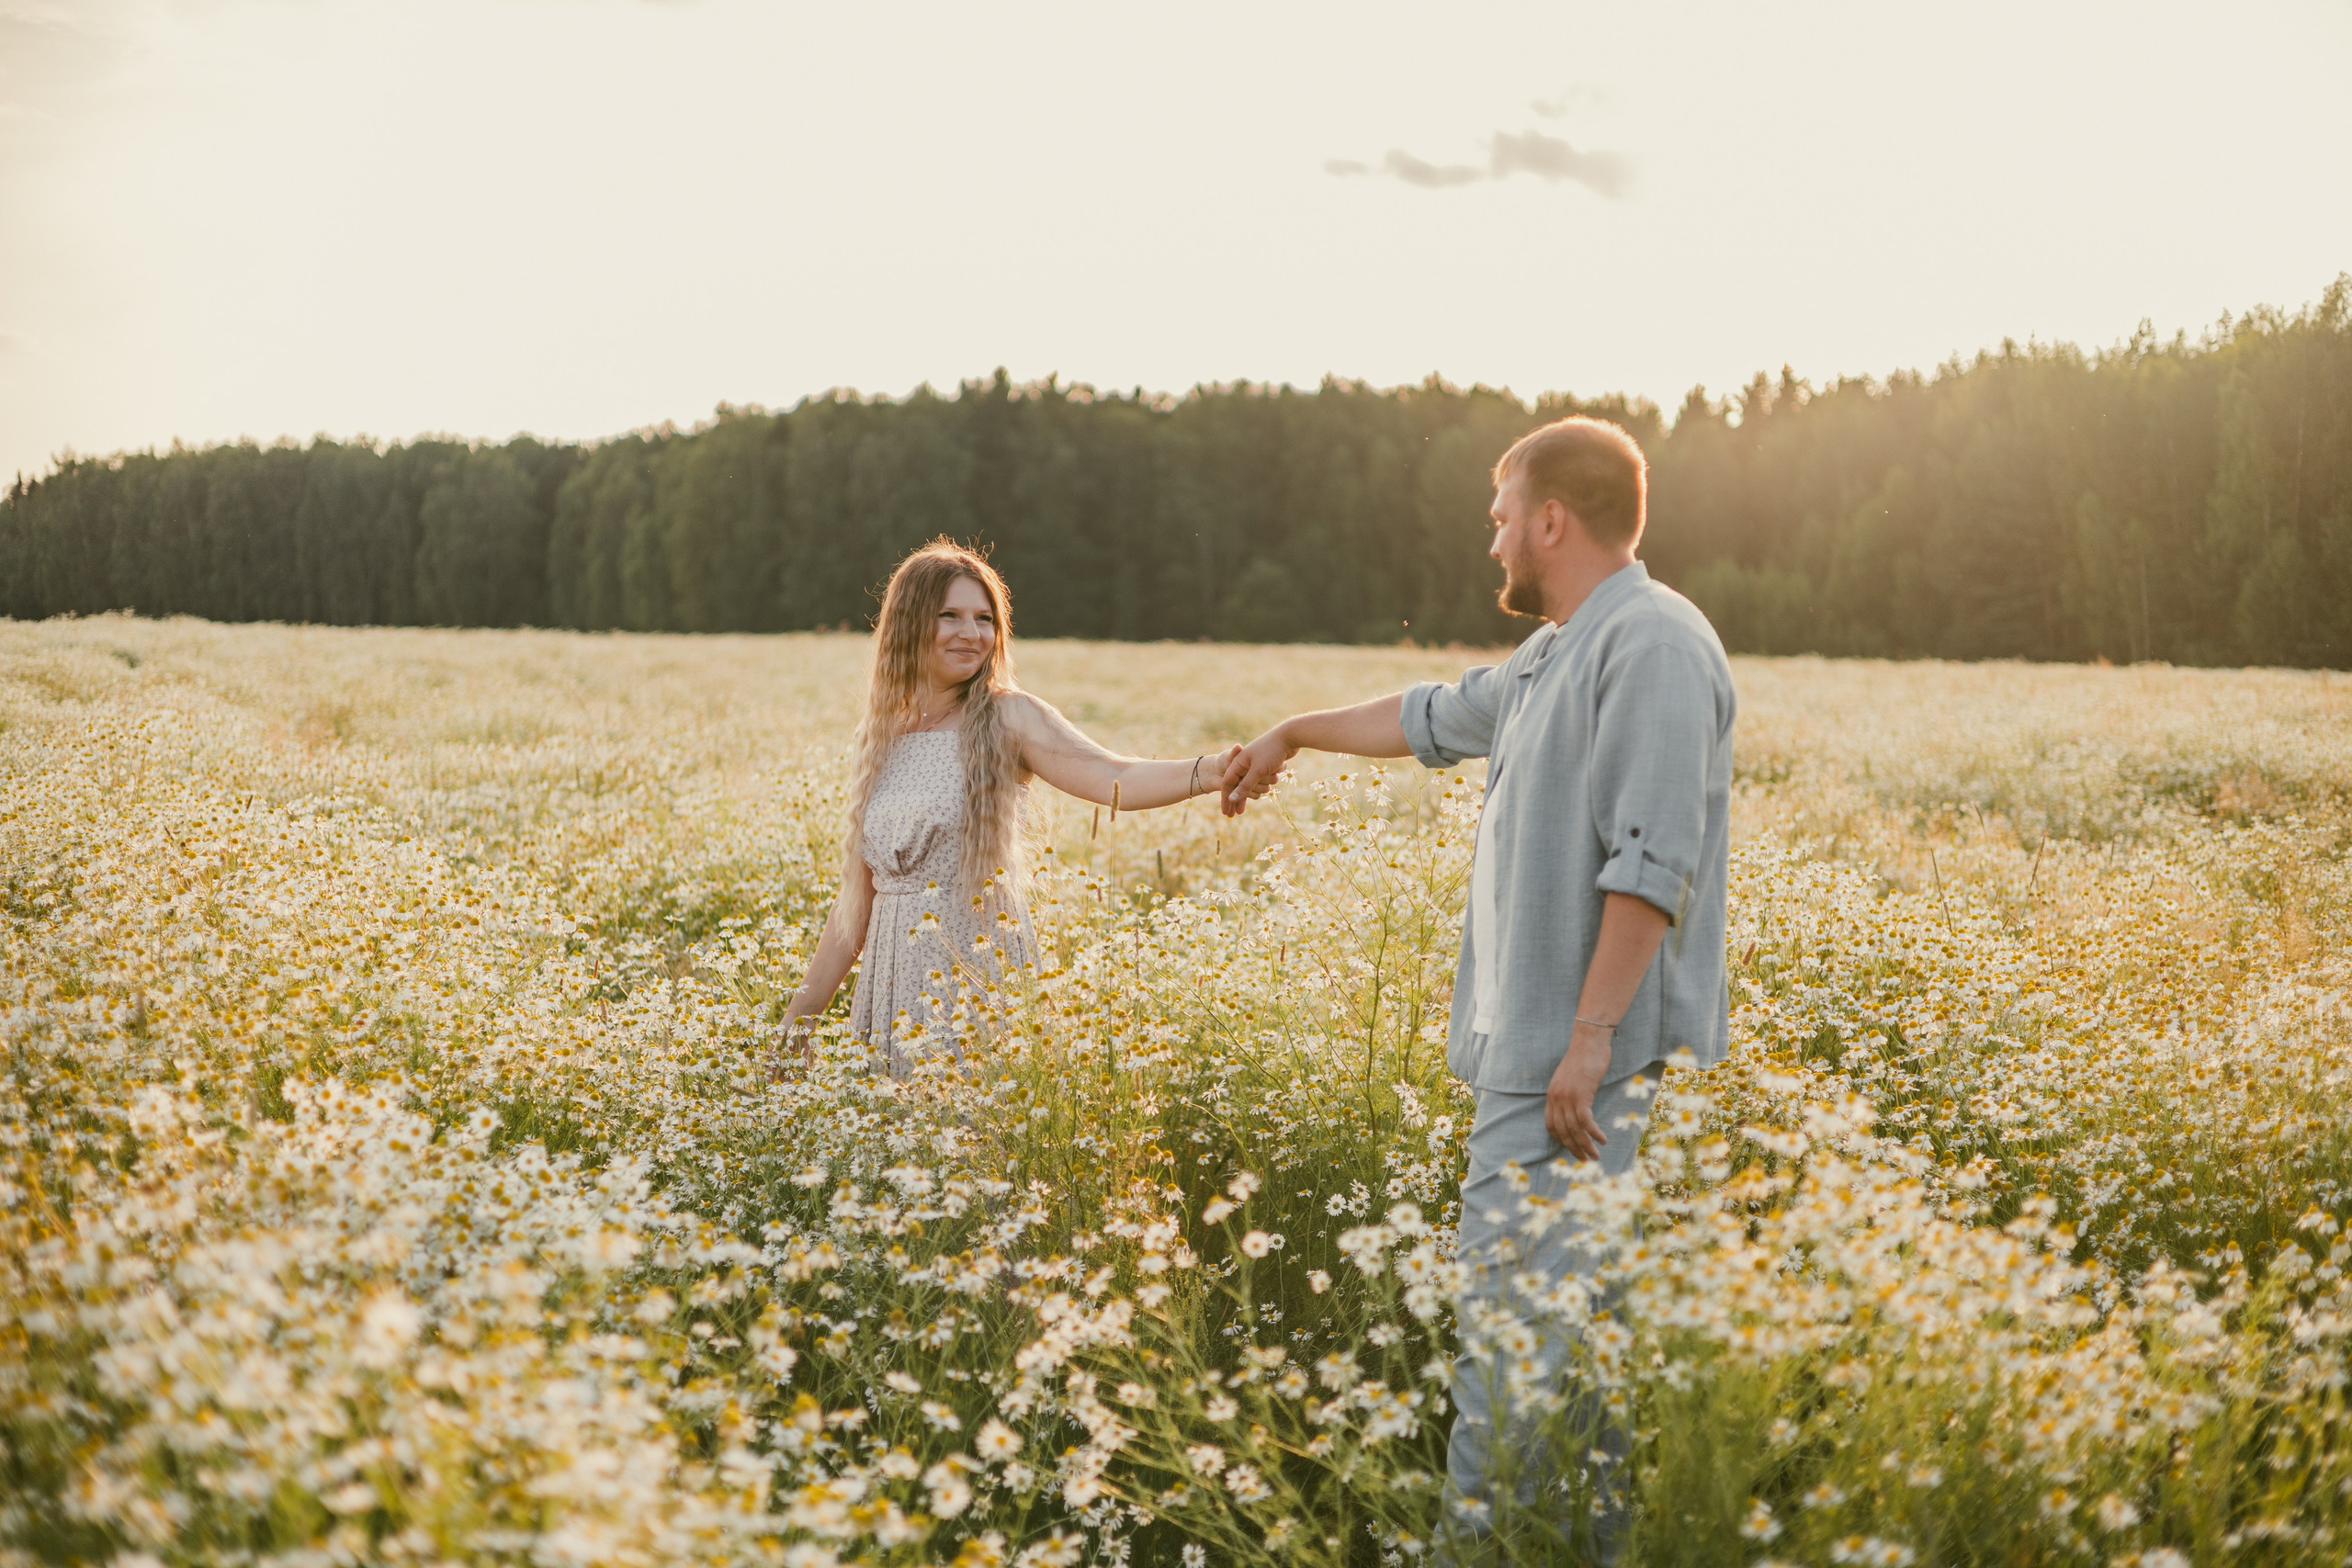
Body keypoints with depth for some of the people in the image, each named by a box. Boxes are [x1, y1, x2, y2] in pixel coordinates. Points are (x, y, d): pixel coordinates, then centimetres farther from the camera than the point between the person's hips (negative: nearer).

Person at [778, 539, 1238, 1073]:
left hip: (981, 977, -4)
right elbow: (858, 900, 13)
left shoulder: (1006, 718, -4)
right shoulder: (877, 739, 9)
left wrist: (1211, 771, -40)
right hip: (893, 984, 4)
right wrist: (796, 1021, 13)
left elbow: (1113, 779, -21)